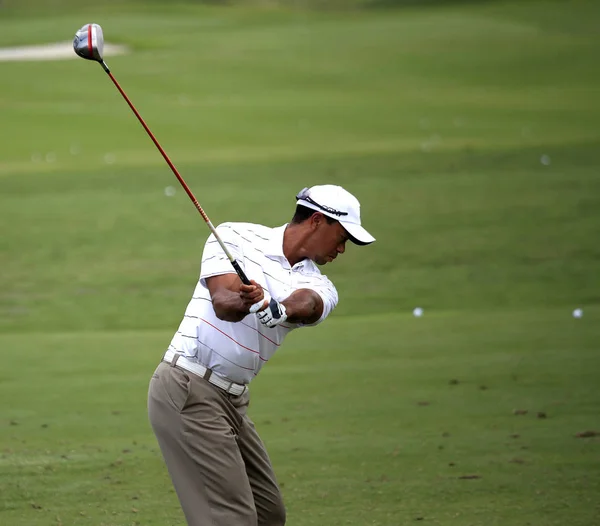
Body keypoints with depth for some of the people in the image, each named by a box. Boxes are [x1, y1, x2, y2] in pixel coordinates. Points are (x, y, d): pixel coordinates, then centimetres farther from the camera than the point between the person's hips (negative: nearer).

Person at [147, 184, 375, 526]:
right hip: (188, 391, -7)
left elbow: (303, 305, -17)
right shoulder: (236, 237, -1)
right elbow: (222, 303, -17)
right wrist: (239, 301, -40)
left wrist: (271, 307, -40)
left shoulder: (320, 288, 8)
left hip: (233, 400, 7)